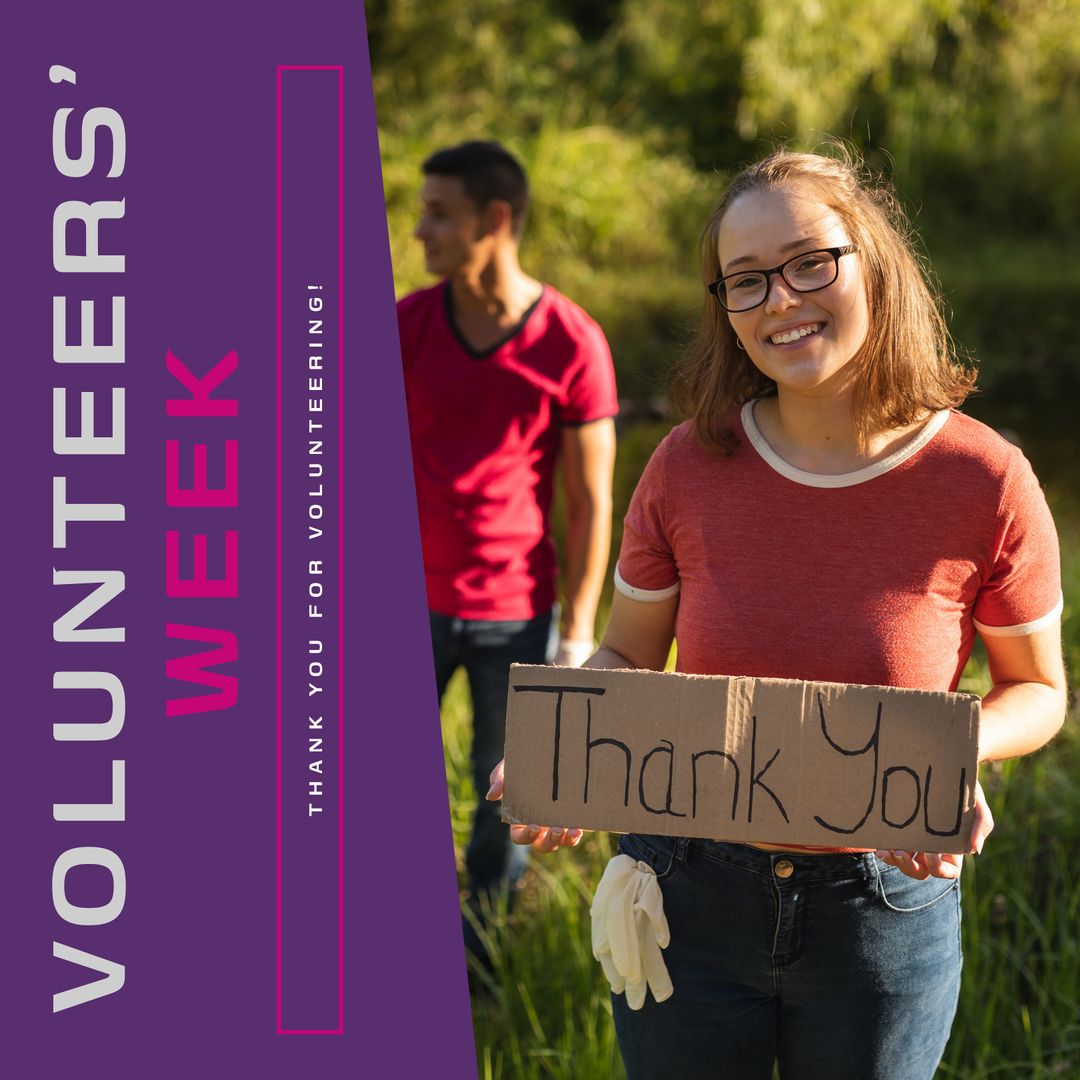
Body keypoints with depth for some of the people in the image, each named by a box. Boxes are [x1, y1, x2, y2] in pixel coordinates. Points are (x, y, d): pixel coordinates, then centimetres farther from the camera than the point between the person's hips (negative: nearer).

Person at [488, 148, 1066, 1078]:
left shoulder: (987, 484, -14)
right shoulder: (690, 468, -9)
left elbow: (1037, 691, 0)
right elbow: (626, 659, 5)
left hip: (881, 915, -1)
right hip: (689, 897, 1)